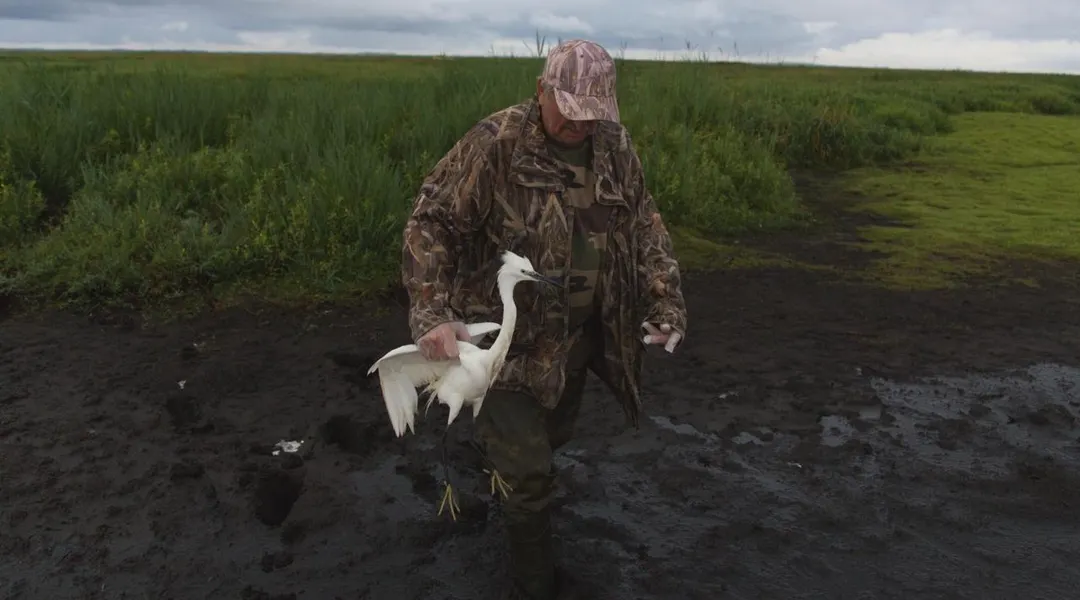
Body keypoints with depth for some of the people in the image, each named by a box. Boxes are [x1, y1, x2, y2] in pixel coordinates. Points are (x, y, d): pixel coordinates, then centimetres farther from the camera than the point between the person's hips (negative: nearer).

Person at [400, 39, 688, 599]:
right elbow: (431, 222, -18)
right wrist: (431, 314, -29)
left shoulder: (615, 146, -2)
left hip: (582, 336, 6)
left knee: (553, 436, 25)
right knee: (530, 473, 0)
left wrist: (665, 303, -1)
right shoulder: (495, 143, -19)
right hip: (510, 338, -5)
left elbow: (645, 228, 8)